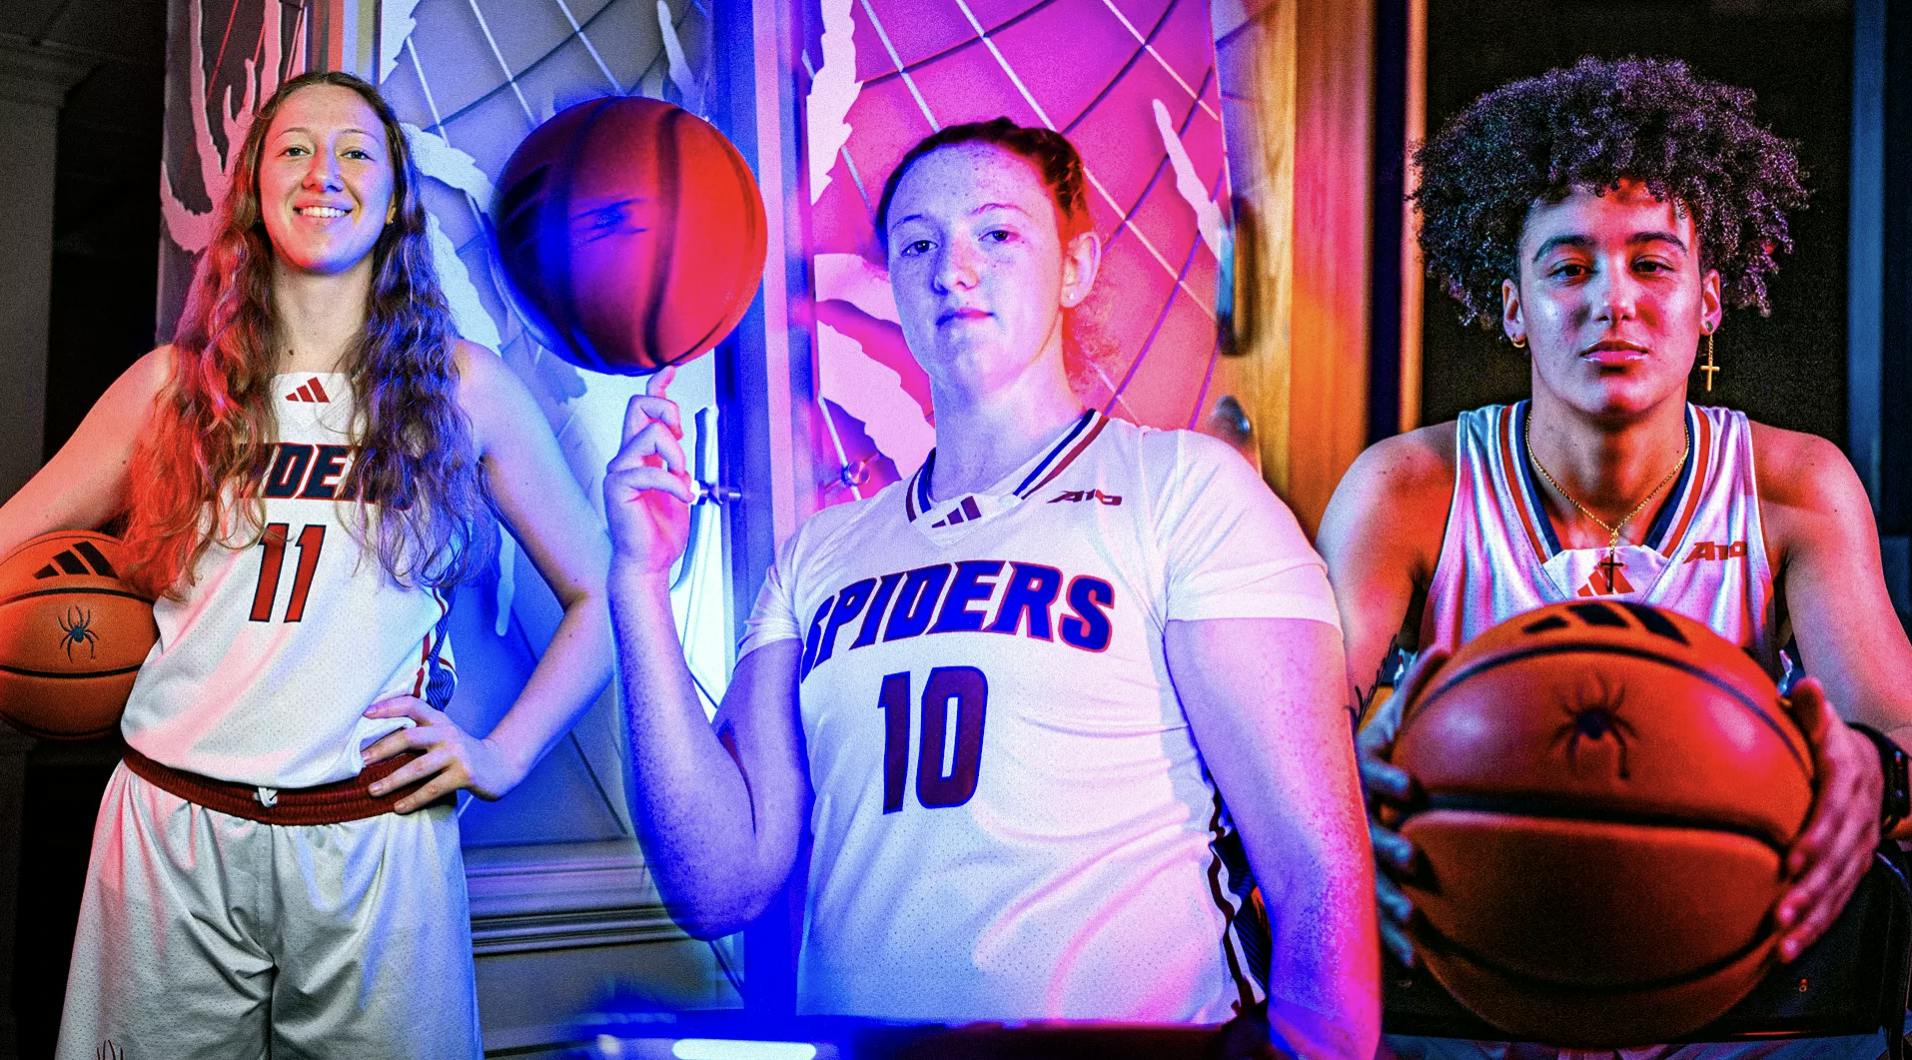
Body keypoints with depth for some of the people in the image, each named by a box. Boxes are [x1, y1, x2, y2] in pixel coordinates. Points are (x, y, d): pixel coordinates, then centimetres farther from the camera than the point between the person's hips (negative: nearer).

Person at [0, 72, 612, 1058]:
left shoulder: (462, 387, 4)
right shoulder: (173, 382, 8)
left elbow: (599, 596, 8)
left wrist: (505, 753, -3)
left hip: (376, 848, -1)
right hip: (170, 837, 2)